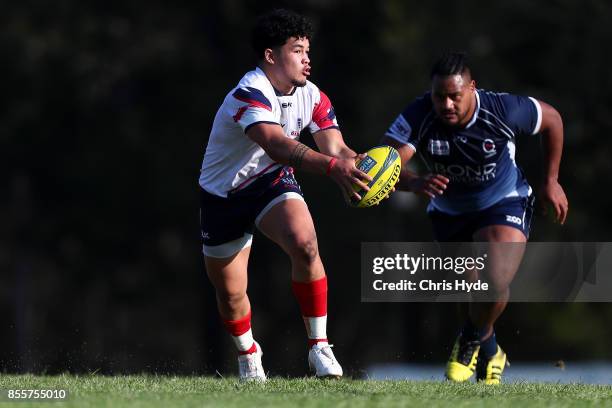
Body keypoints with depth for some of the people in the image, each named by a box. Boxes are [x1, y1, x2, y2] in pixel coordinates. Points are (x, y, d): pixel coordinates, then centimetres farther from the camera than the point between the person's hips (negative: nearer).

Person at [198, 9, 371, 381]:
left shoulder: (311, 96, -9)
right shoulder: (250, 96, -31)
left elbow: (336, 148, -17)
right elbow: (277, 145, -49)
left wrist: (356, 165, -42)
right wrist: (332, 167, -62)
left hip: (273, 182, 3)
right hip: (224, 194, -3)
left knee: (305, 245, -28)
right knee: (230, 294, 7)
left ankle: (319, 347, -19)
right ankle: (248, 354, 40)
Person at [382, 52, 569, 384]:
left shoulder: (504, 110, -28)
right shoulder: (417, 117, -28)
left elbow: (552, 119, -7)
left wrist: (551, 181, -4)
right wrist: (416, 183, -62)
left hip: (504, 204, -2)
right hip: (448, 214, 3)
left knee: (496, 285, -23)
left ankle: (471, 340, 8)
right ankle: (488, 351, 44)